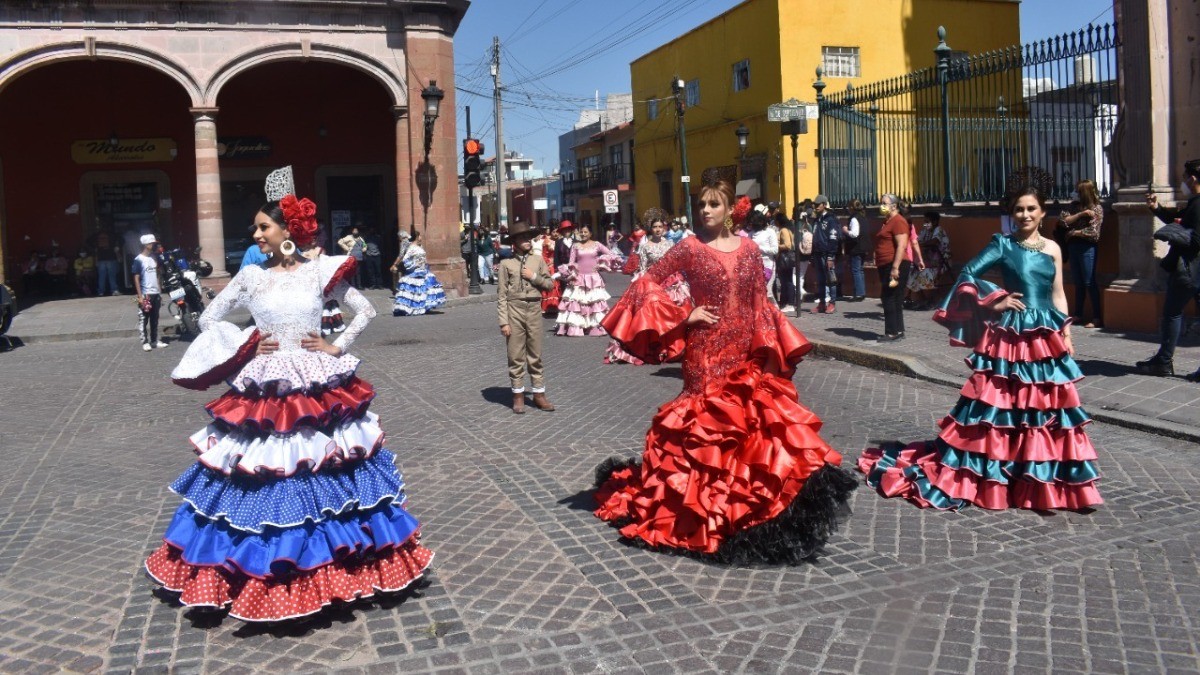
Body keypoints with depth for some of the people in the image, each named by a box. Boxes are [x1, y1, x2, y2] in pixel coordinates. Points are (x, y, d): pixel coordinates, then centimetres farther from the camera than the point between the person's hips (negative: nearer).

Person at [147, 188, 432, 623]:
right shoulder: (250, 276, 3)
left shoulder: (320, 272, 0)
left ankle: (334, 564, 20)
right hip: (264, 394, 1)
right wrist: (246, 348, 0)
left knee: (323, 476, 5)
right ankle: (267, 572, 14)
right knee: (263, 483, 0)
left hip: (319, 391, 0)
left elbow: (365, 310, 7)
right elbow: (208, 319, 11)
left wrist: (337, 348, -2)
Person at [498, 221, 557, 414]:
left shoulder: (538, 259, 6)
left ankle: (539, 394, 19)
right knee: (516, 355, 4)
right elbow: (501, 294, -3)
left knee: (536, 355, 9)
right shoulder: (506, 263, -3)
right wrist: (503, 322, -8)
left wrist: (534, 276, -7)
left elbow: (550, 284, 9)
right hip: (515, 309, -2)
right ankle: (518, 396, 15)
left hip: (534, 309, 2)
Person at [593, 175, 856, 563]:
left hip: (747, 354, 4)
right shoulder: (690, 248, -5)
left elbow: (760, 304, 9)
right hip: (706, 353, -4)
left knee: (754, 425, 7)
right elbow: (646, 285, -6)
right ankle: (710, 505, 12)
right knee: (709, 427, 1)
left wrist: (769, 349, 0)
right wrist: (684, 317, -11)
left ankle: (751, 500, 22)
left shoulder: (749, 250, 6)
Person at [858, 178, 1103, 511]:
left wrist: (1066, 336, 9)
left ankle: (1041, 480, 19)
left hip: (1046, 338, 4)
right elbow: (967, 274, -6)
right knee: (999, 404, 0)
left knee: (1046, 406, 7)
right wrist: (995, 303, -9)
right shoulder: (1004, 244, -2)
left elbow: (1058, 296, 11)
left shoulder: (1053, 248, 9)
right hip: (1011, 337, -4)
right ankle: (990, 476, 12)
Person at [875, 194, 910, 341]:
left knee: (890, 299, -9)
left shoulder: (898, 221, -11)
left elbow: (901, 246, -20)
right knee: (890, 299, 10)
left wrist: (895, 267, -25)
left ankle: (893, 332, -6)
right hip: (886, 266, 10)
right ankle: (898, 331, 14)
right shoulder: (887, 221, 20)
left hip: (895, 265, -10)